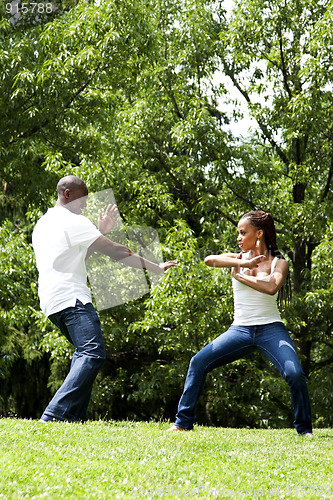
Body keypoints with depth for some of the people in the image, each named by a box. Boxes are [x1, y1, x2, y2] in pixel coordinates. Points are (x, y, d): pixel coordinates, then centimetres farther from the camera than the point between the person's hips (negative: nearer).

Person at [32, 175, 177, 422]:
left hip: (52, 301, 10)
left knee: (84, 353, 20)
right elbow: (115, 251, -7)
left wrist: (101, 231, 25)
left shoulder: (43, 224, 22)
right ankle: (55, 415, -32)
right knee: (93, 354, -20)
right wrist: (155, 267, -1)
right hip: (71, 298, -10)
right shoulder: (74, 222, -6)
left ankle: (74, 417, 12)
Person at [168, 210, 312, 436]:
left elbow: (272, 288, -18)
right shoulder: (237, 259, 10)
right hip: (240, 330, 2)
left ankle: (305, 428, -1)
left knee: (295, 374, -23)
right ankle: (183, 422, -3)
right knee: (199, 362, -13)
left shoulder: (279, 263, 4)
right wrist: (244, 263, -19)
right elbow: (209, 260, -11)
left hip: (271, 329, -2)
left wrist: (240, 275, -9)